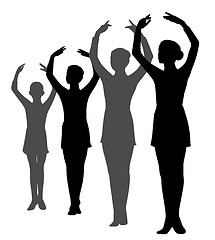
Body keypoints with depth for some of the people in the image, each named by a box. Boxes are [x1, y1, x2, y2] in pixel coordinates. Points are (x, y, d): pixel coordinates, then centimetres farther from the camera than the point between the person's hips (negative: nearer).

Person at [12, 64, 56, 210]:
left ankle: (40, 198, 15)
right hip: (30, 139, 1)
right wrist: (17, 74, -16)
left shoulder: (46, 106, -3)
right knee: (33, 168, 5)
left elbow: (55, 89, -11)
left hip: (42, 139, -1)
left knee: (40, 168, 7)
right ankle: (34, 198, 9)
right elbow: (14, 89, -6)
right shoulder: (28, 106, -1)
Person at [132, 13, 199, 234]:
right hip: (161, 124, 4)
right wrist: (138, 30, -5)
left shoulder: (183, 73, -1)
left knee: (176, 172, -1)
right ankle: (171, 218, 7)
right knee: (165, 173, 3)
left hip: (177, 124, -3)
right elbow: (136, 53, 4)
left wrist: (182, 23, -17)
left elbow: (195, 45, -11)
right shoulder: (157, 75, 8)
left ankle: (174, 217, 5)